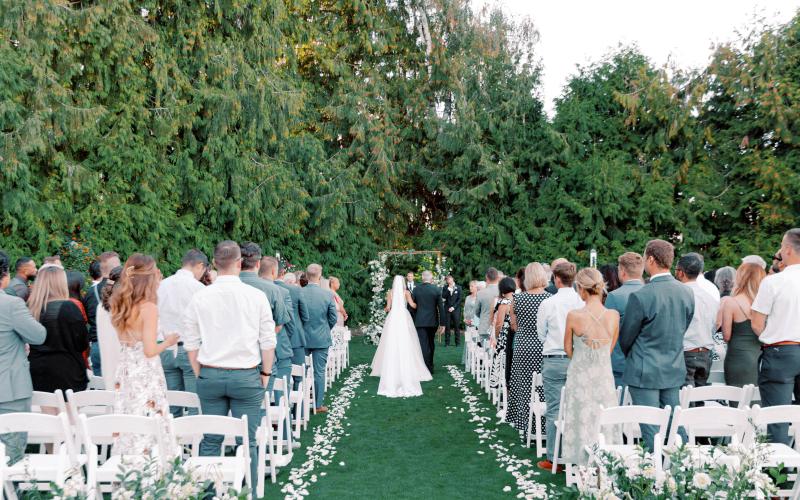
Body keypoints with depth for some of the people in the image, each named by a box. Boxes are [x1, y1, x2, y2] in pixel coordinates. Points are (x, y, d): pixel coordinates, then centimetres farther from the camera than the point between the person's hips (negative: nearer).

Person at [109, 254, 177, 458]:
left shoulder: (120, 305, 7)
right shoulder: (149, 307, -15)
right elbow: (150, 350, -18)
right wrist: (167, 342, 1)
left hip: (124, 372, 7)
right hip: (146, 375, -7)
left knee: (127, 431, 13)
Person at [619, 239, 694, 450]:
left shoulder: (640, 296, -19)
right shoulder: (687, 293, 0)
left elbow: (626, 337, -7)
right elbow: (682, 329, 10)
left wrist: (631, 357, 13)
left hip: (645, 372, -6)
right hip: (675, 370, 6)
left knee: (651, 429, 1)